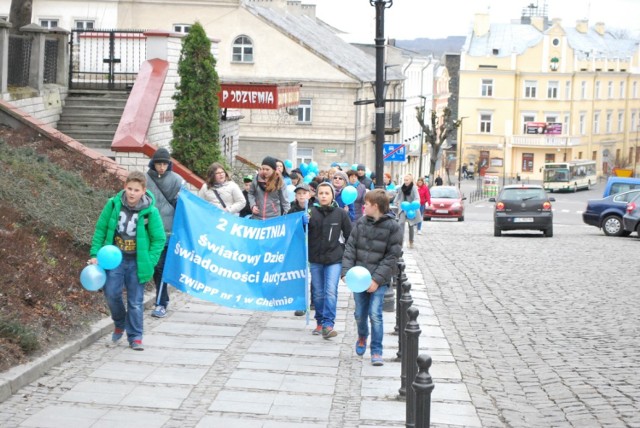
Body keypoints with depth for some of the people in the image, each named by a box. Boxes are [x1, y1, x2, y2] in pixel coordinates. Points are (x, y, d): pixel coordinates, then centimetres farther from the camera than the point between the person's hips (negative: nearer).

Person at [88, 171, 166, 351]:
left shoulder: (150, 212, -11)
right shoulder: (113, 204, -5)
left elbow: (159, 239, -3)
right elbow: (100, 229, 5)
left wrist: (149, 262, -9)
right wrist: (95, 253, 0)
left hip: (137, 262, -1)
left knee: (136, 302, 4)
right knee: (111, 293, -6)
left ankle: (135, 337, 17)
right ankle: (120, 323, 24)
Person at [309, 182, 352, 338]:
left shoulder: (341, 214, -3)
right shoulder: (311, 212, -3)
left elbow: (350, 235, 6)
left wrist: (344, 252, 6)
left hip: (334, 259, -2)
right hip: (315, 259, 2)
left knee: (331, 292, -11)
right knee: (318, 293, 10)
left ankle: (328, 324, -10)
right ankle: (320, 322, 22)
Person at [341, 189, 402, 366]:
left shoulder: (392, 227, -8)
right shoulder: (361, 223, 4)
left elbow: (392, 256, -10)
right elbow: (350, 247, 4)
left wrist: (377, 279, -16)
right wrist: (346, 271, -9)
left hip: (379, 280, -4)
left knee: (375, 315, -10)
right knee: (359, 314, 12)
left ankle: (376, 351, 3)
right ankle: (362, 336, 43)